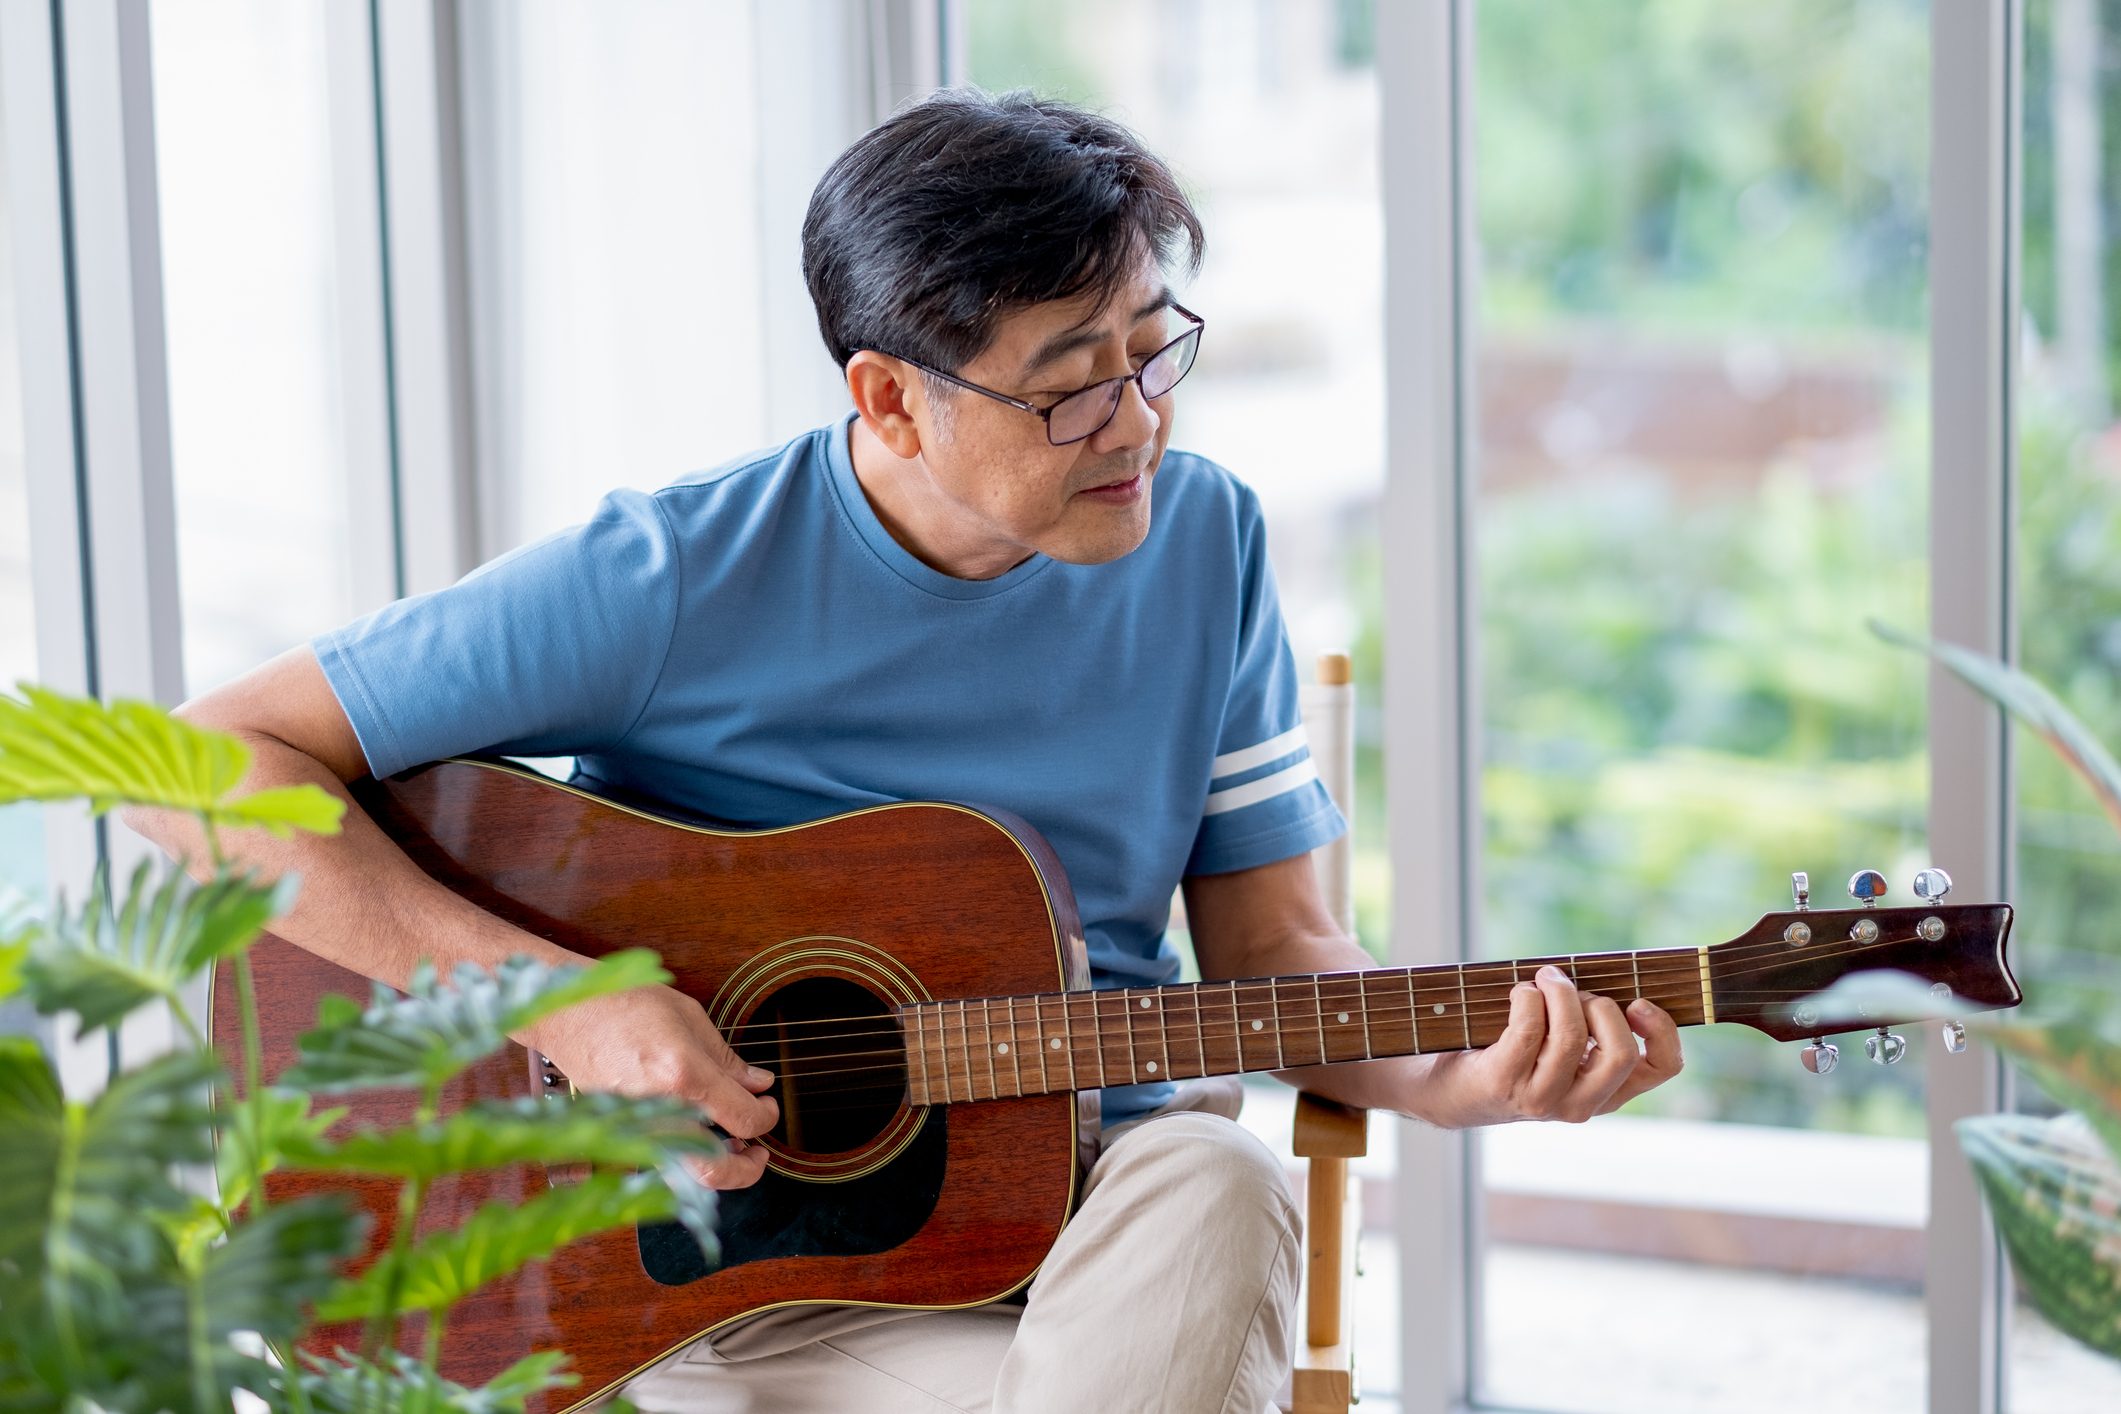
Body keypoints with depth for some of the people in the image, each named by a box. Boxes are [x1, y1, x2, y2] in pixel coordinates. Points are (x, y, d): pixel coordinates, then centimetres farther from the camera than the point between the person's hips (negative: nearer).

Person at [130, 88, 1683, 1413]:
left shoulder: (1203, 541, 1)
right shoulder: (676, 582, -13)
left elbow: (1270, 951, 7)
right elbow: (207, 762, -14)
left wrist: (1461, 1076, -14)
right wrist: (564, 1004, -22)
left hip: (1092, 1208, 4)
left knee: (1214, 1186, -31)